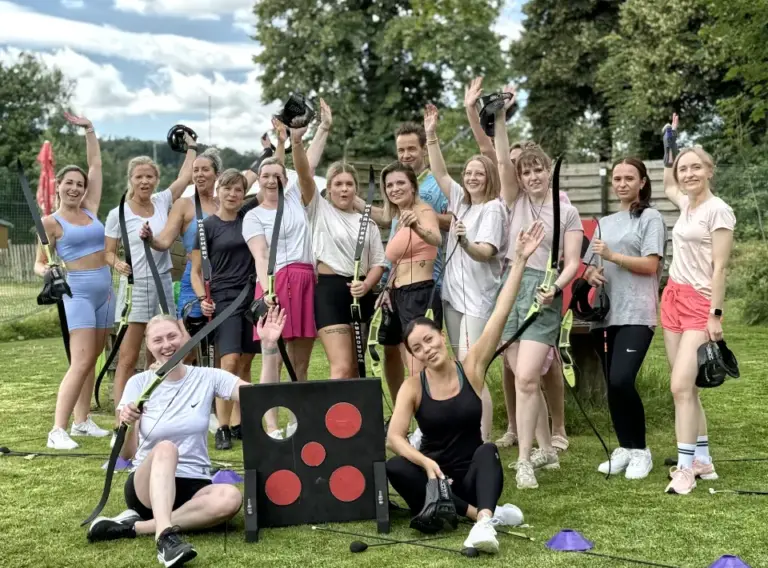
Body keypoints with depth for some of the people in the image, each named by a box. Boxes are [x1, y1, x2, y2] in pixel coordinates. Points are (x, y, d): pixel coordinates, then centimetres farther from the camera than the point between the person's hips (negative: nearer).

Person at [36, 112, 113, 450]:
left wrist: (88, 129, 13)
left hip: (104, 288, 6)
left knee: (92, 359, 9)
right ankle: (57, 430, -15)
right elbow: (40, 263, -1)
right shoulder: (51, 222, -3)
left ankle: (82, 421, 16)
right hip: (78, 290, -6)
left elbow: (96, 165, 14)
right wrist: (45, 271, -24)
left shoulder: (90, 210, 9)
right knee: (81, 362, -15)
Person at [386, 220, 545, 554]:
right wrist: (426, 462, -34)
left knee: (487, 450, -33)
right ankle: (481, 512, -32)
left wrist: (519, 261, -18)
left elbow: (500, 314, -12)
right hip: (434, 473, 1)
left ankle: (484, 522, -56)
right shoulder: (412, 387, -5)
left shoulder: (472, 367, -4)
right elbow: (394, 436, -16)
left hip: (471, 476, -1)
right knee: (394, 468, -30)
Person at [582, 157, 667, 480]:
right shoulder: (604, 223, 20)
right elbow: (589, 266, 21)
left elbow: (650, 265, -9)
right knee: (612, 385, 5)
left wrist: (612, 255, -16)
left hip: (635, 315, -6)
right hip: (604, 314, 6)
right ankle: (624, 448, 18)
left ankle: (640, 450, -2)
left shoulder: (650, 218, 1)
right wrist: (592, 274, -2)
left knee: (621, 381, -18)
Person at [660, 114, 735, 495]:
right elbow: (667, 186, 35)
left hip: (700, 303, -8)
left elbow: (719, 267, -14)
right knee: (685, 387, 8)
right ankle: (703, 460, 17)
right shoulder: (687, 204, 10)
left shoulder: (718, 210, -11)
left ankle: (685, 469, -10)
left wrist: (715, 315, -18)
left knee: (681, 386, -15)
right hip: (673, 298, 8)